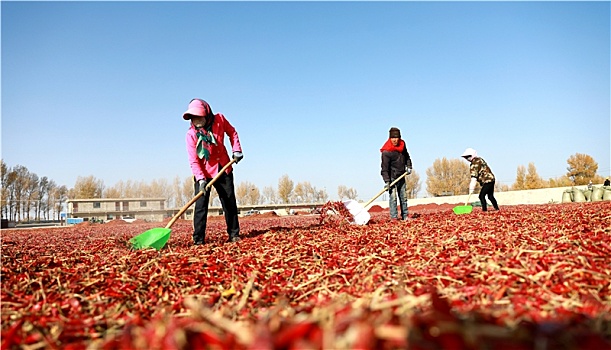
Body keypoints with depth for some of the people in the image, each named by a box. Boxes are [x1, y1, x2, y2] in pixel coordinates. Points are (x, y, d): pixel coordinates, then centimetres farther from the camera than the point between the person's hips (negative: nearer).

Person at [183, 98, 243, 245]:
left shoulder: (219, 119, -13)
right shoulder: (191, 134, -18)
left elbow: (232, 132, 7)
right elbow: (193, 160, -20)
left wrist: (236, 150, -4)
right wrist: (200, 179, -31)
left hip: (223, 169, 3)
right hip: (203, 173, -2)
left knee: (230, 203, 9)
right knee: (201, 205, -9)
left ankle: (234, 234, 22)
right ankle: (198, 239, -2)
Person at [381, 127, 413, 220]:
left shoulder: (402, 145, 1)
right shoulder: (386, 151, -20)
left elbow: (407, 156, 21)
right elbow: (385, 167, -21)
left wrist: (408, 166, 7)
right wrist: (387, 181, -27)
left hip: (401, 176, 7)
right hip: (392, 177, -7)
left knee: (403, 197, 12)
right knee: (393, 197, -13)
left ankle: (405, 216, 21)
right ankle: (394, 217, -8)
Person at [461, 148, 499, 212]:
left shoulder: (474, 164, -20)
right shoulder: (479, 159, 9)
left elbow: (473, 178, -26)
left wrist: (471, 189, -29)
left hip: (487, 181, -10)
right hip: (491, 179, 10)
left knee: (481, 196, -11)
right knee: (490, 196, 19)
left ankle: (484, 209, -12)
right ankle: (497, 208, 26)